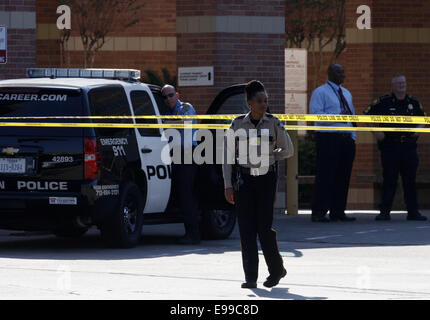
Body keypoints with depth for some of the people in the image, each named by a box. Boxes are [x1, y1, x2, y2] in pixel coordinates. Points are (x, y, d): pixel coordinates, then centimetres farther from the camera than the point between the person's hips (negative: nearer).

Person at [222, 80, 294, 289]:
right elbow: (228, 157, 1)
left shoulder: (273, 123, 0)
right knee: (246, 228, -2)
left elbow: (288, 150, 12)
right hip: (243, 179, 1)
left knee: (264, 226, -3)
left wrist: (266, 157, 2)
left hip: (266, 178, -1)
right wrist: (228, 186, -4)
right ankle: (250, 277, 1)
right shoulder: (237, 125, -1)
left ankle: (276, 269, 17)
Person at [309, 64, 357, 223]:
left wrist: (352, 137, 14)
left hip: (346, 139, 7)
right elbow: (316, 115, -13)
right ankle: (318, 213, -8)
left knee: (343, 176, 6)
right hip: (328, 139, -7)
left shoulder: (346, 93, 21)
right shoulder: (320, 92, -3)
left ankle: (337, 211, 12)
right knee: (325, 175, -9)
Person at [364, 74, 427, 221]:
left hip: (409, 147, 3)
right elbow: (367, 116, 6)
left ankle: (413, 211, 9)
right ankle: (385, 211, 3)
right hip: (389, 147, -3)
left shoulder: (414, 103, 12)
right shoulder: (383, 102, 1)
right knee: (389, 180, -2)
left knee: (410, 180, 4)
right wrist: (375, 132, -5)